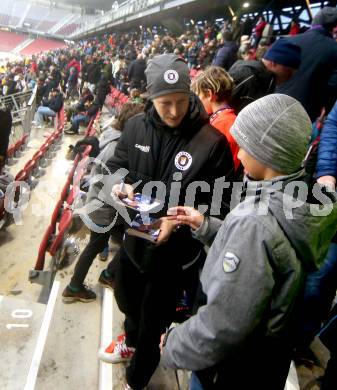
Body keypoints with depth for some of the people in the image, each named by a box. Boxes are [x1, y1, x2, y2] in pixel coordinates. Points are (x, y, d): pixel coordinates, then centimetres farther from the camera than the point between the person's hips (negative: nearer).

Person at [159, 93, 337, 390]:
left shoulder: (256, 222, -36)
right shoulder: (305, 199, -10)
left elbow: (223, 325, -32)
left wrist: (173, 345, -15)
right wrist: (206, 226, 2)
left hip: (233, 365, -7)